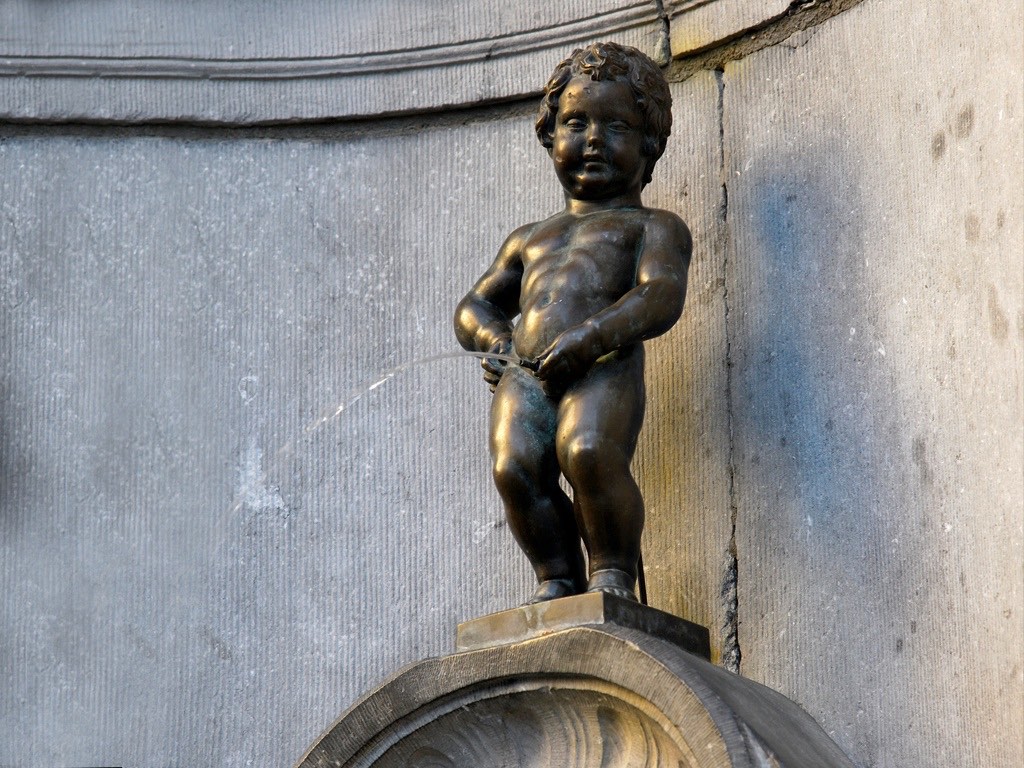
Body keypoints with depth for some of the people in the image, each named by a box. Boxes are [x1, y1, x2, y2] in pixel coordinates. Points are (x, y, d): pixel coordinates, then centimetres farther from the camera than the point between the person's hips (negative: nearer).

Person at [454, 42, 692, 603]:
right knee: (515, 469, -26)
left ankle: (613, 572, -19)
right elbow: (475, 304, 42)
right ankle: (557, 577, -12)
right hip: (522, 375, 4)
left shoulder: (651, 226, 20)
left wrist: (590, 336, -17)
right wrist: (493, 338, 15)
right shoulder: (529, 240, 38)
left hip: (604, 368, -4)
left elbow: (661, 295, 1)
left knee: (587, 451, -35)